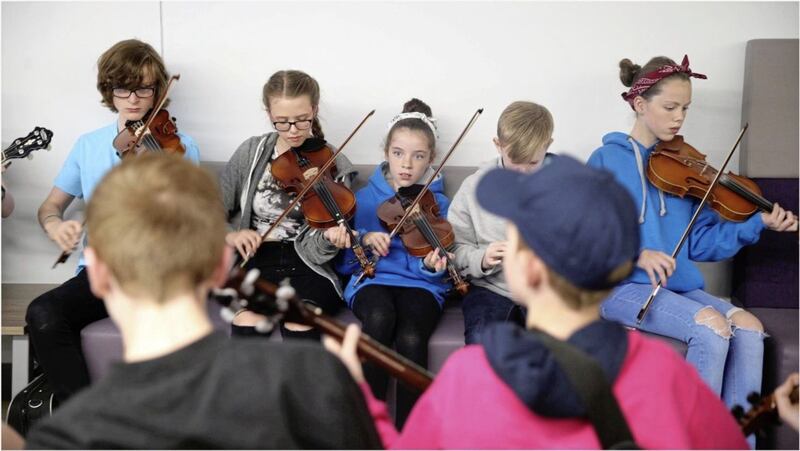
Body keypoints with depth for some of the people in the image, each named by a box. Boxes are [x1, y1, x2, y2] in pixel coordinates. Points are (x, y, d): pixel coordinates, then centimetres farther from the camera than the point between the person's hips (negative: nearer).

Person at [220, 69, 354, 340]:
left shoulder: (334, 166, 0)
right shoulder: (251, 153, 5)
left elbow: (315, 251, -6)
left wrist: (330, 239, -28)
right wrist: (229, 235, -10)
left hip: (307, 267, -1)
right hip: (257, 261, 1)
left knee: (299, 320, -32)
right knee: (247, 319, -31)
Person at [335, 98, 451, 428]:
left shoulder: (438, 203, 6)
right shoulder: (365, 198, 9)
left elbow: (435, 269, -1)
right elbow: (342, 260, 8)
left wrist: (434, 266, -23)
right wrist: (364, 239, -10)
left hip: (420, 285, 0)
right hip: (371, 280, 1)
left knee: (411, 338, -34)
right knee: (380, 317, -36)